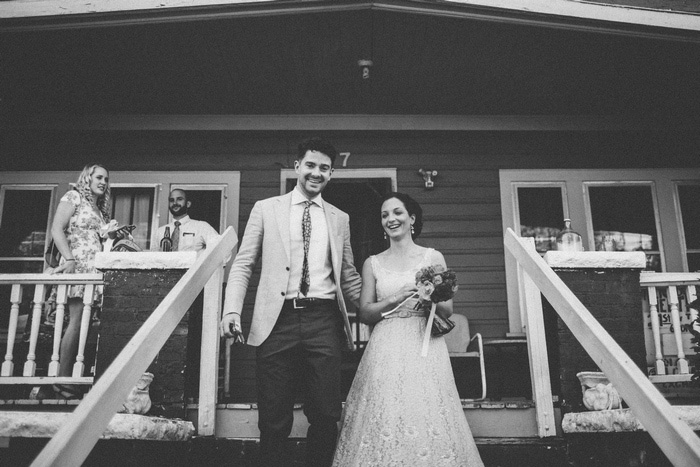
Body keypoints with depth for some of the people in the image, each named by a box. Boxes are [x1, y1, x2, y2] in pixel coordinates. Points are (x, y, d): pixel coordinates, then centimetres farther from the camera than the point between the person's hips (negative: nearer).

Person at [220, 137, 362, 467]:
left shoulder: (339, 219, 15)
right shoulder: (266, 209, 9)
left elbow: (348, 276, 17)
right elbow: (243, 264, 5)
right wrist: (232, 309, -8)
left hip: (324, 320, 2)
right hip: (277, 320, -1)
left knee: (326, 415, 2)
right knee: (274, 420, 4)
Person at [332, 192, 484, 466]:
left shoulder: (433, 257, 7)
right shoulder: (373, 263, 10)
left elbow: (447, 310, 6)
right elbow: (365, 313, 5)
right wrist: (396, 299, -10)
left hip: (425, 348, -1)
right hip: (386, 351, 1)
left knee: (426, 416, -6)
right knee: (385, 418, -5)